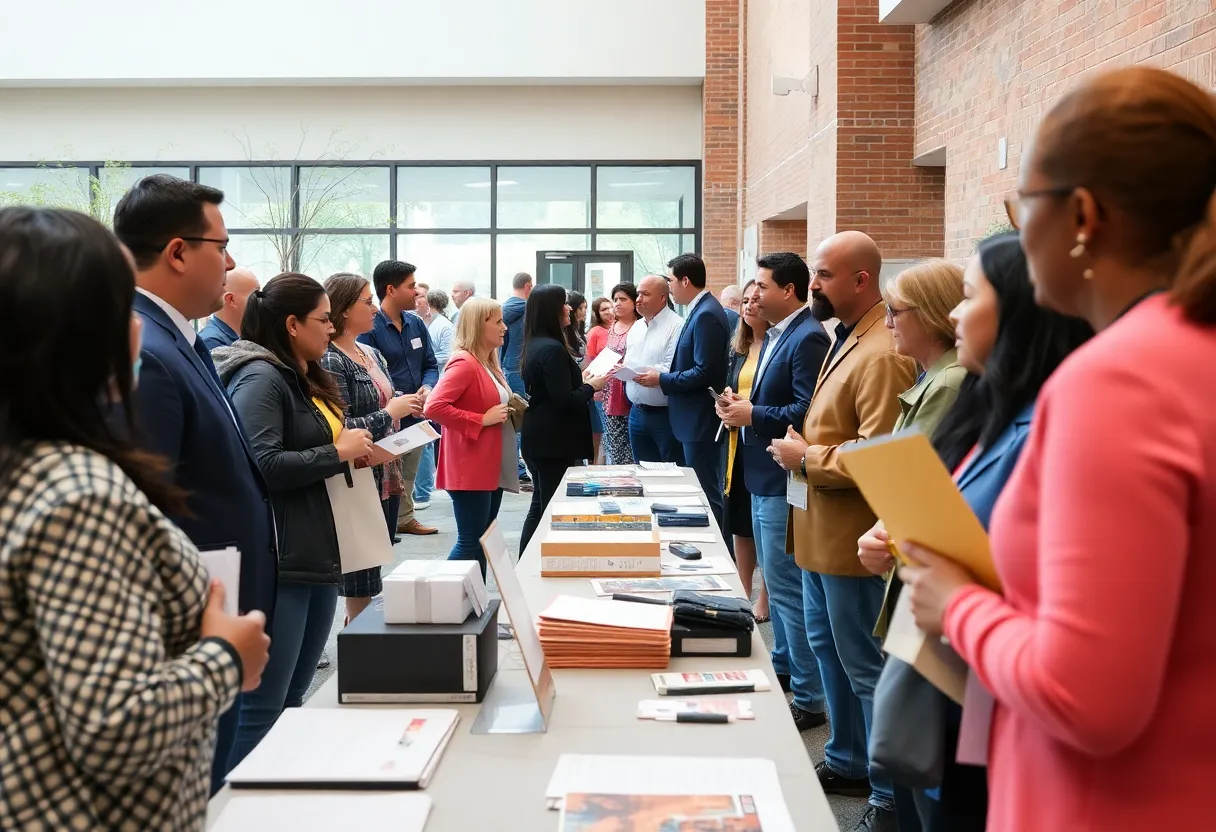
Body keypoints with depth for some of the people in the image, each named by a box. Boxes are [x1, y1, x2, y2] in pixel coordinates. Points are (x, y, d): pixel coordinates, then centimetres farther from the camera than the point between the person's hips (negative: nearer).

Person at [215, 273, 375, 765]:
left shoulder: (306, 379, 18)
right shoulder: (261, 378, -12)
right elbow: (261, 465, -25)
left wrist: (355, 450, 12)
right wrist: (337, 453, -15)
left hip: (319, 557, 10)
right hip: (280, 563, -10)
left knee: (293, 700, 16)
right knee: (263, 707, -6)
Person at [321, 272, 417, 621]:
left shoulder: (372, 354, 12)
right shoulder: (330, 361, -15)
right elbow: (339, 430, -23)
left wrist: (406, 406, 6)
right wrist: (390, 413, -16)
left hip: (385, 481, 9)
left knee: (376, 574, 15)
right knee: (359, 586, 0)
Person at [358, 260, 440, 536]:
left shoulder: (416, 324, 9)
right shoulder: (369, 328, -15)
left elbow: (431, 365, 13)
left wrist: (427, 388, -8)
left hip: (415, 416, 7)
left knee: (408, 477, 22)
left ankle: (404, 518, 37)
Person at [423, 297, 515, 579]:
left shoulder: (489, 363, 14)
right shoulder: (464, 364, -16)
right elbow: (433, 407, -26)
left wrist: (509, 412, 8)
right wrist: (483, 420, -21)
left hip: (492, 468, 10)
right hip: (470, 469, -10)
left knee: (483, 542, 13)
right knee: (470, 544, -6)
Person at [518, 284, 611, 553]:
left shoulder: (534, 346, 11)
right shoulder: (553, 349, -18)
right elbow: (565, 401, -21)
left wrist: (583, 384, 12)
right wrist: (591, 387, -6)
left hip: (538, 438, 10)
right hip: (555, 442, -10)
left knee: (540, 506, 15)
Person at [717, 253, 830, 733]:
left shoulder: (807, 338, -18)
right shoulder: (774, 335, 13)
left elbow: (808, 412, -25)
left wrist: (753, 415, -17)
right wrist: (741, 406, 3)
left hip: (784, 482, -10)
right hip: (762, 477, 10)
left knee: (787, 587, -5)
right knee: (776, 582, 21)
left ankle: (809, 698, 4)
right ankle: (784, 665, 37)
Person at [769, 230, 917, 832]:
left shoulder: (881, 356, -22)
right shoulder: (847, 340, 10)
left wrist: (805, 458, -16)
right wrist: (805, 448, 7)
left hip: (849, 537, -11)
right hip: (821, 530, 11)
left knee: (865, 667, 0)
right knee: (828, 647, 22)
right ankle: (846, 763, 38)